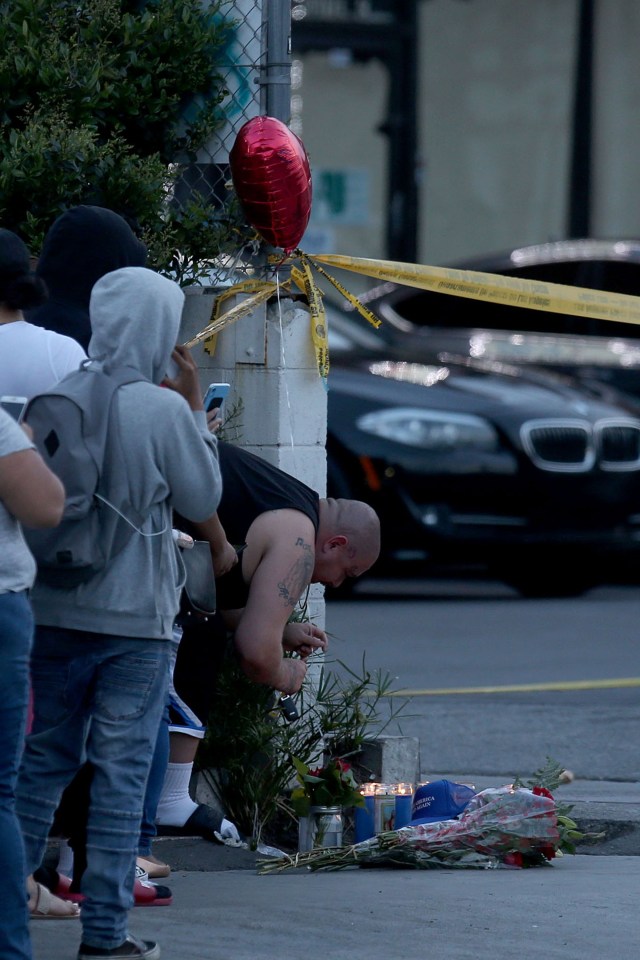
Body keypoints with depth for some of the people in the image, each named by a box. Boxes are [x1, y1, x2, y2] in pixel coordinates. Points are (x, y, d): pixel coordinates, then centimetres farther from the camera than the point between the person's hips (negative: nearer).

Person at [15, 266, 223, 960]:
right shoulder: (165, 410, -15)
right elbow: (202, 502, -3)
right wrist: (196, 407, 1)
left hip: (55, 609, 4)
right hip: (135, 616, -4)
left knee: (45, 757, 15)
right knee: (121, 773, 3)